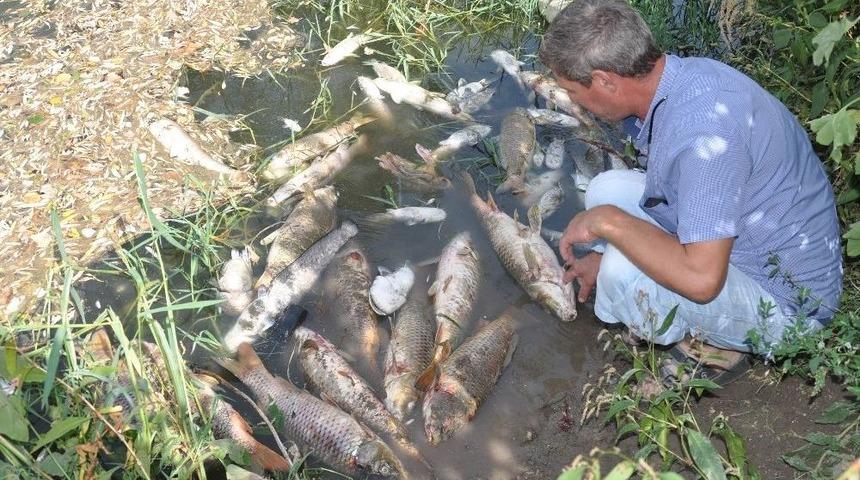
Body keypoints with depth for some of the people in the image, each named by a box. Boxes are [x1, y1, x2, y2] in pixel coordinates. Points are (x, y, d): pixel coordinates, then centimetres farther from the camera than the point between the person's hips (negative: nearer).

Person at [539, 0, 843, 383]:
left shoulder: (703, 129, -34)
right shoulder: (673, 78, -5)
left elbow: (700, 279, -38)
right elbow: (666, 188, 13)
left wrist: (608, 222, -26)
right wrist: (603, 257, 17)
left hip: (785, 304, -9)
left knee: (624, 273, -30)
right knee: (608, 189, 3)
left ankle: (716, 346, -2)